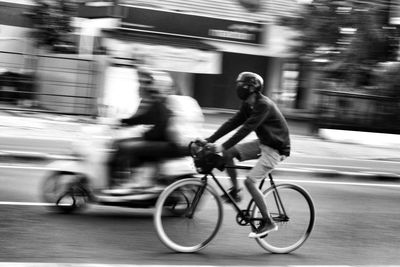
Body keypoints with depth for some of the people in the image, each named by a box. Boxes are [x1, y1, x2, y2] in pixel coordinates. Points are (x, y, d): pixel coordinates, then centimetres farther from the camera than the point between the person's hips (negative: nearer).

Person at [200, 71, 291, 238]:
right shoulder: (248, 105, 4)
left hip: (275, 149, -9)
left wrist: (222, 147, -34)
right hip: (263, 143, 9)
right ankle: (234, 190, 8)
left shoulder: (264, 105, -24)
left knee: (249, 181, -18)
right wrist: (209, 140, -5)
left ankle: (268, 223, -9)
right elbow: (232, 123, 3)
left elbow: (246, 129, -30)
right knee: (228, 153, -7)